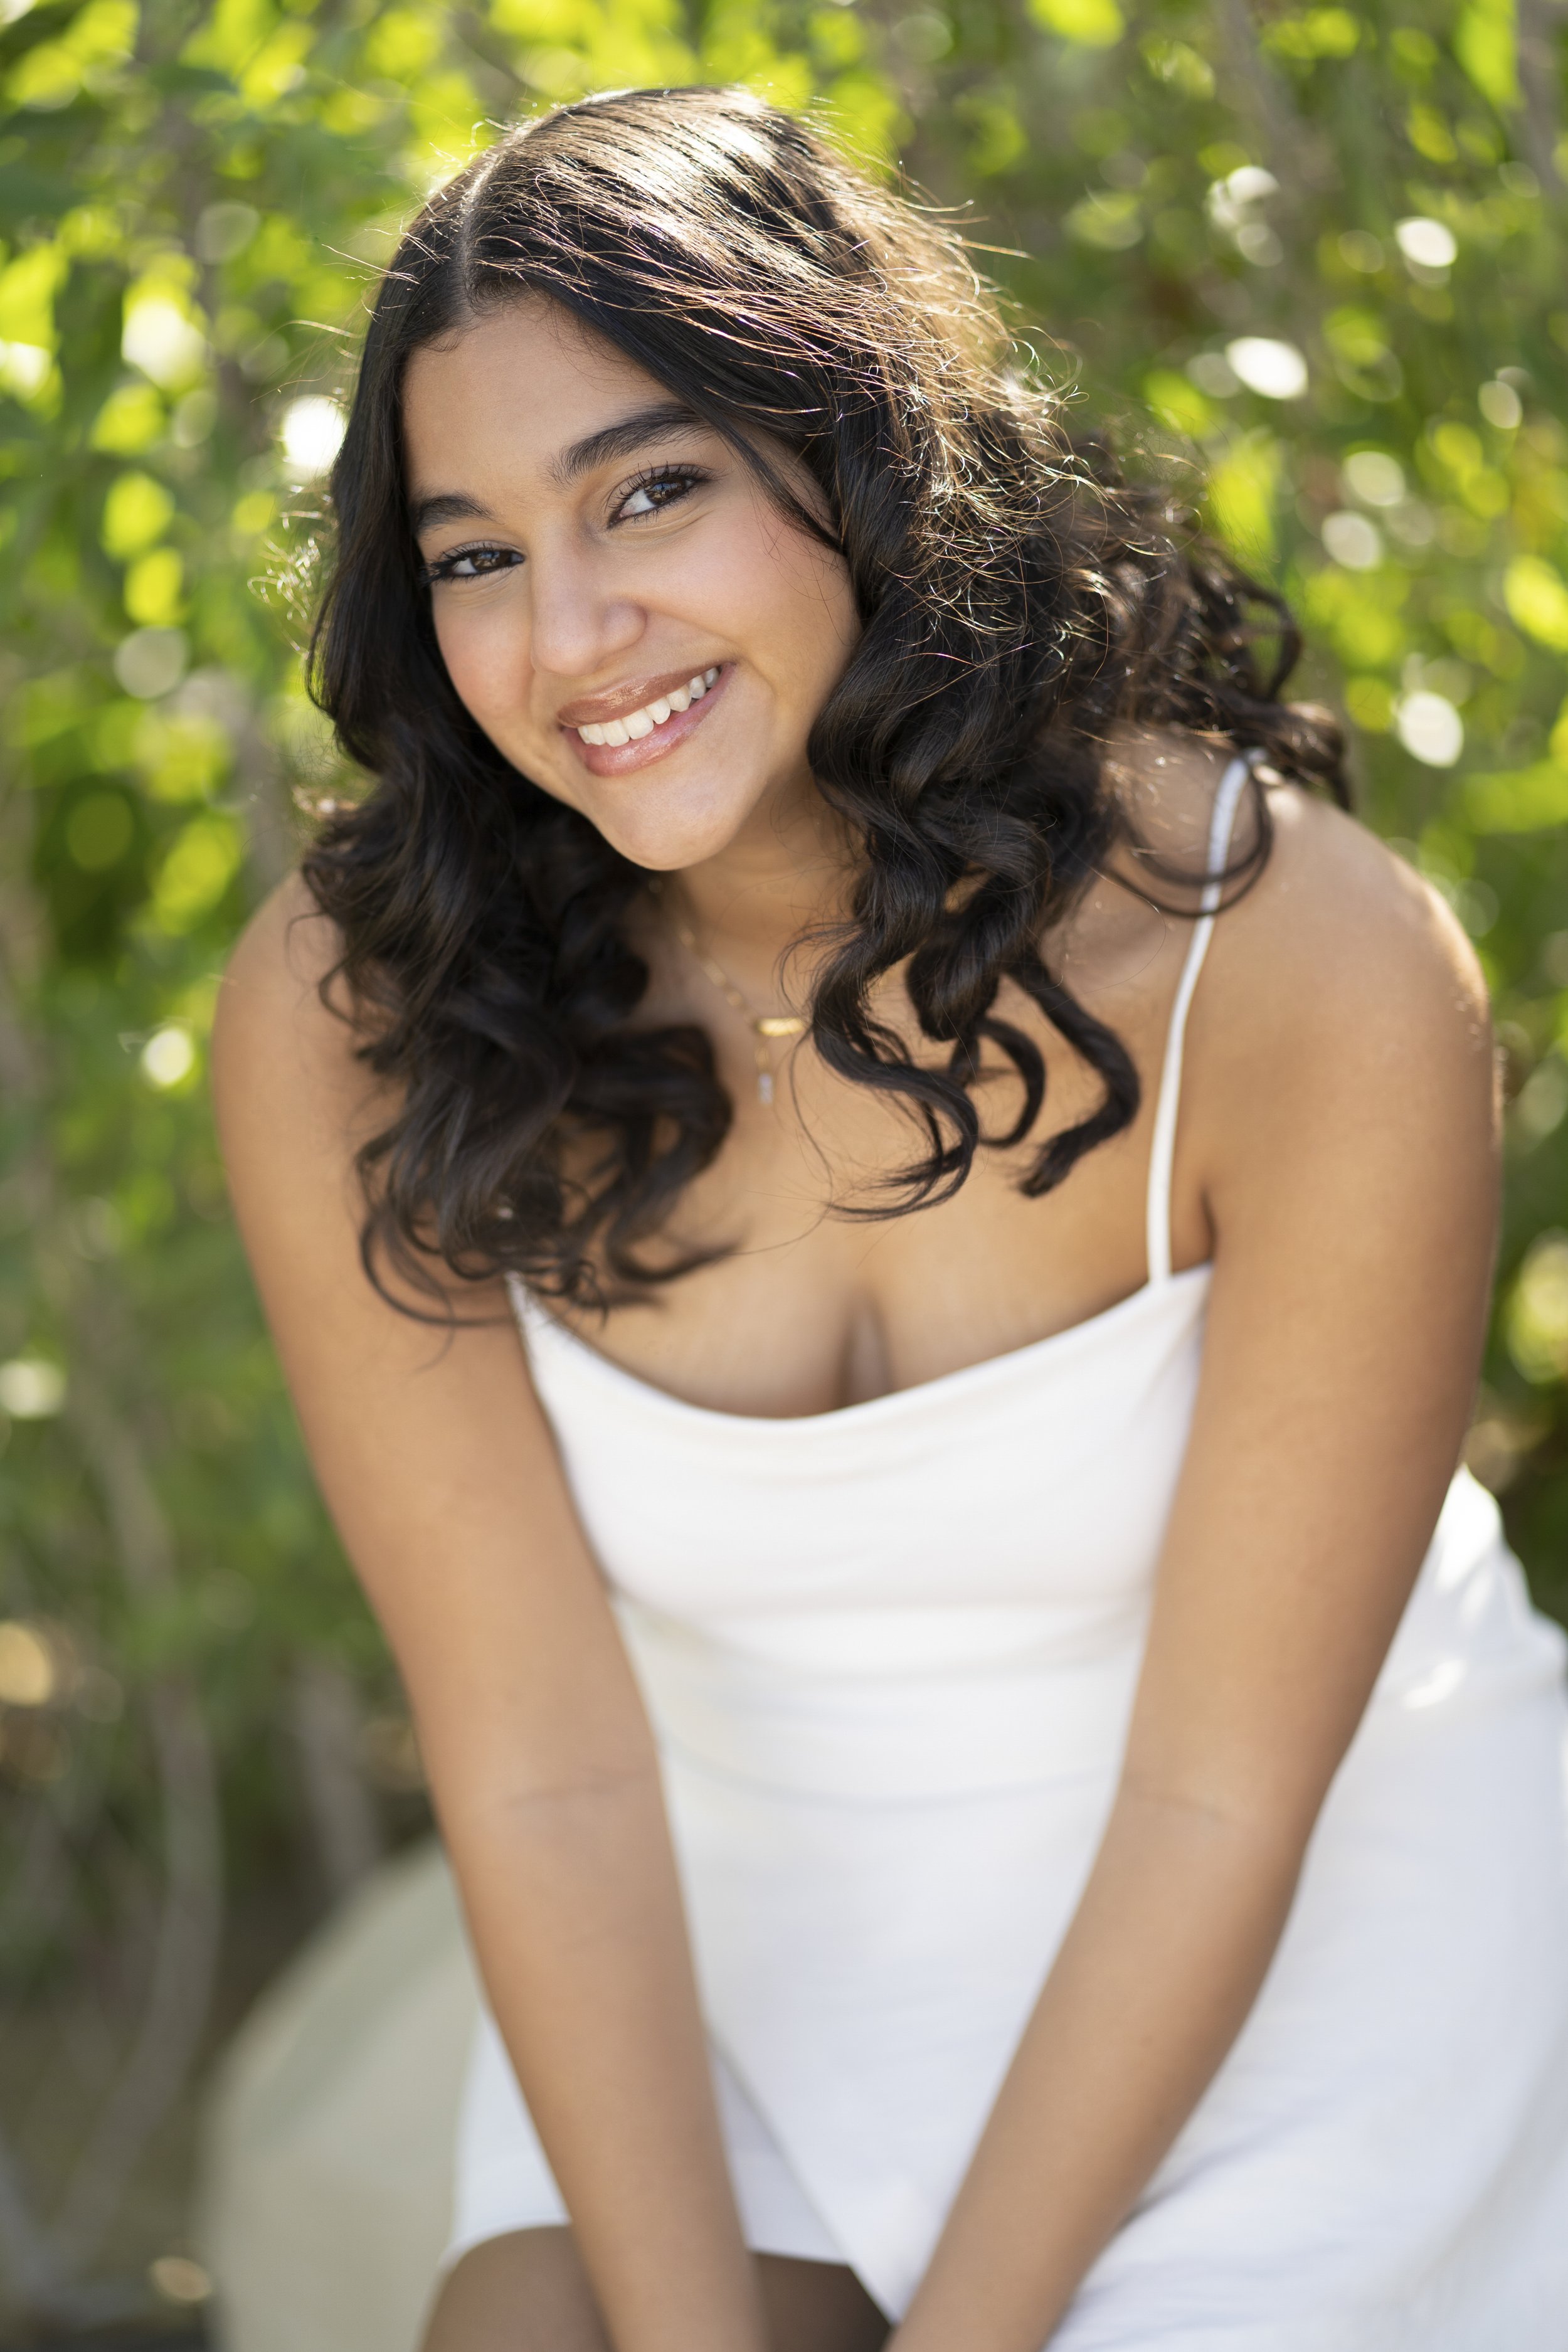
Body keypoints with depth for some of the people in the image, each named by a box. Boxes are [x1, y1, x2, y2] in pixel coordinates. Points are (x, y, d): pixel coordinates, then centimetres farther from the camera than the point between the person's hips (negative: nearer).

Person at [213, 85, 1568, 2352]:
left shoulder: (1313, 975, -25)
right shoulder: (346, 1032, -18)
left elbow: (1225, 1793, -18)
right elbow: (545, 1763, -14)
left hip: (1319, 1934, -1)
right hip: (750, 1934, 2)